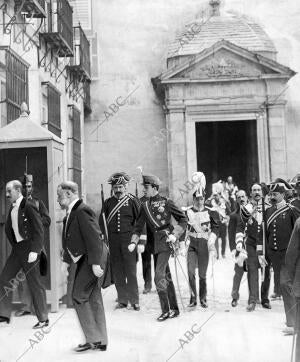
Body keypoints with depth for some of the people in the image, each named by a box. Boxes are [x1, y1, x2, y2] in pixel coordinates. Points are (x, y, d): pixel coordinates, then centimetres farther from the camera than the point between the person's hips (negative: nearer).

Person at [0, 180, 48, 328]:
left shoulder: (28, 207, -14)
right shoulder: (12, 209, 11)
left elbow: (39, 231, -16)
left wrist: (34, 251, -21)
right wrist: (14, 246, 8)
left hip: (29, 249, -8)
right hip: (16, 249, 8)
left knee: (35, 284, -1)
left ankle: (43, 319, 10)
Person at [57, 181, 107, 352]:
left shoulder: (82, 211, -18)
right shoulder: (71, 213, 14)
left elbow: (94, 238, -24)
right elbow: (70, 241, 21)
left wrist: (95, 263, -25)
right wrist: (66, 261, 16)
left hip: (93, 259, -10)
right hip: (83, 259, 10)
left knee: (79, 296, -8)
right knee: (93, 300, 12)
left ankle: (94, 339, -1)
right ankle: (100, 341, 19)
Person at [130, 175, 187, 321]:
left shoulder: (166, 202, -6)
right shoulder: (145, 206, 9)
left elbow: (183, 220, -1)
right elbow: (139, 226, 9)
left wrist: (174, 234, -12)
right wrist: (133, 242, -5)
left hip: (165, 241, -6)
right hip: (155, 243, 6)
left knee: (159, 277, -13)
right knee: (166, 276, 12)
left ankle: (166, 310, -3)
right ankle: (174, 309, 21)